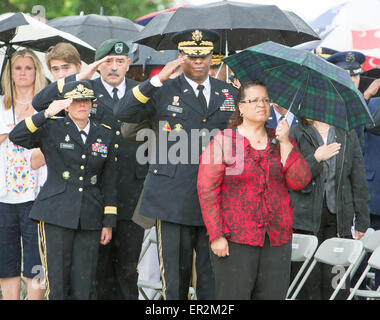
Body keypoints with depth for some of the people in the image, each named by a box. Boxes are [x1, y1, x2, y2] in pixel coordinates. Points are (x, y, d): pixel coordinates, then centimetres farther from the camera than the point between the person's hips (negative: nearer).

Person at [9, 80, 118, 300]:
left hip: (89, 219, 3)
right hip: (56, 214, -3)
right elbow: (16, 137, -14)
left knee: (84, 287, 1)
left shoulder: (105, 135, 11)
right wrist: (47, 114, -22)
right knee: (58, 282, -5)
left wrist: (109, 223, 9)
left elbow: (109, 183, 12)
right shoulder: (52, 129, 2)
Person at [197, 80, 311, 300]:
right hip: (235, 240, -4)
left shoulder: (281, 141, 12)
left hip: (277, 240, 4)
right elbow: (207, 190, -5)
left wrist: (284, 142, -6)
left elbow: (299, 182, 1)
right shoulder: (223, 141, 0)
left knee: (273, 295, 3)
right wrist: (216, 235, -11)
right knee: (234, 296, -7)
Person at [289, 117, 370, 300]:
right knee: (308, 282, -1)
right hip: (306, 219, -1)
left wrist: (361, 221, 7)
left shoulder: (348, 135, 10)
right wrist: (316, 159, -13)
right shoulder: (296, 133, 3)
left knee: (336, 284, -2)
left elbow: (358, 180, 10)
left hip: (339, 218, 2)